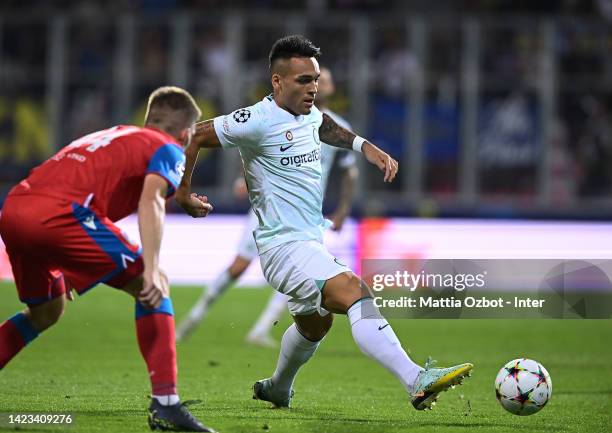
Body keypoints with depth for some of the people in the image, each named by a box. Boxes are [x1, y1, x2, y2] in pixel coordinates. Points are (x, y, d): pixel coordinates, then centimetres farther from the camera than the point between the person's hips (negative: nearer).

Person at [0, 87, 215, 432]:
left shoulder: (115, 135, 34)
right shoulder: (169, 150, 11)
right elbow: (150, 203, -9)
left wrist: (180, 202, 51)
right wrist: (151, 270, -19)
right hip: (58, 215, -8)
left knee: (47, 311, 29)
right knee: (152, 288, 4)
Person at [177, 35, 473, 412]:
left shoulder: (310, 114, 9)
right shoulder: (259, 121, -16)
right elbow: (195, 136, -9)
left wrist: (365, 146, 19)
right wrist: (184, 192, 0)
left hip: (313, 242, 10)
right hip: (285, 246, -10)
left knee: (314, 325, 29)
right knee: (355, 293, -29)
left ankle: (277, 389, 56)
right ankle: (417, 381, -43)